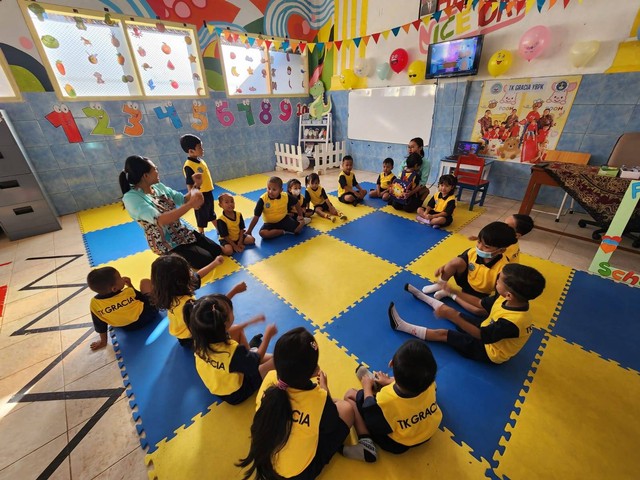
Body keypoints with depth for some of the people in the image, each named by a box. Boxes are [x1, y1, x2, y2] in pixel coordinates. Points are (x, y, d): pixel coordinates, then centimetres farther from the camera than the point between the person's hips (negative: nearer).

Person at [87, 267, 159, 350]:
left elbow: (100, 325, -7)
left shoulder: (94, 303, -21)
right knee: (145, 282, 7)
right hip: (147, 316, -3)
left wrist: (103, 341, 8)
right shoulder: (128, 292, -27)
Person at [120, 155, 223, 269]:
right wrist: (191, 204, -45)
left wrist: (196, 185, -9)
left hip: (183, 234, 7)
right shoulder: (131, 197, -22)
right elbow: (159, 220, -37)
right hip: (166, 244, -7)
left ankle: (181, 261, 22)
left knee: (217, 250, 8)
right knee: (206, 260, -14)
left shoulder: (159, 187, 0)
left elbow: (183, 200, 8)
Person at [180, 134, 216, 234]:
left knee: (212, 214, 25)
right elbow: (190, 186, -22)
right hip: (200, 196, -8)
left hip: (208, 193, 8)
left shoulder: (201, 160, 3)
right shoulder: (189, 166, -23)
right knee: (201, 218, 10)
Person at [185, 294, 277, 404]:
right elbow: (256, 361, -18)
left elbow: (226, 333, -1)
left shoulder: (199, 340, -22)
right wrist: (268, 335, -9)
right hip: (235, 394, -6)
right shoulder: (233, 351, -38)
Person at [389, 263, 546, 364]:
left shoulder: (512, 322, -41)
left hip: (489, 350, -7)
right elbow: (481, 305, -3)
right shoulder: (508, 299, -17)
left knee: (442, 333, -7)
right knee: (452, 312, 10)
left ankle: (402, 326, 6)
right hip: (488, 328, 7)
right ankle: (420, 295, 32)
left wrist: (452, 316, -41)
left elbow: (481, 335, -34)